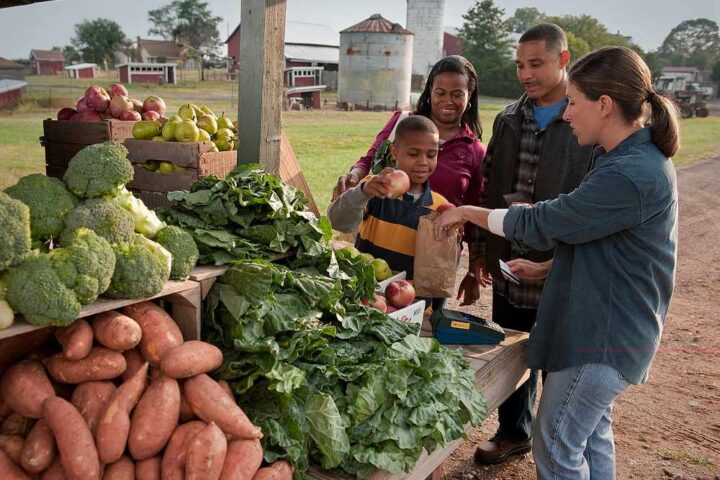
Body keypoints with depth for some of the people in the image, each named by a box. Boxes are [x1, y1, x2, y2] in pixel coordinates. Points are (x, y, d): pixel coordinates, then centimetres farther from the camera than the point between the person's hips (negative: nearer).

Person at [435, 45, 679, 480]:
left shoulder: (630, 175, -27)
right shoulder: (638, 157, 6)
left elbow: (542, 224, -22)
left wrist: (469, 212, -9)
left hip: (604, 337, -10)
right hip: (606, 327, 10)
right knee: (592, 437, 22)